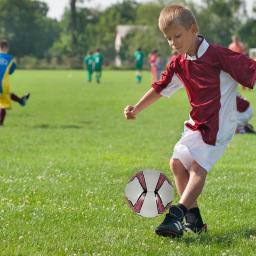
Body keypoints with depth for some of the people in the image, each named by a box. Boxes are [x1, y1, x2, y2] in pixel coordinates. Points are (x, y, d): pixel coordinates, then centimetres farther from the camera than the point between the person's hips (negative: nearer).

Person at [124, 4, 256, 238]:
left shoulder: (219, 56, -17)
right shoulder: (178, 64, 5)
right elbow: (161, 88, 18)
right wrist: (137, 108, 13)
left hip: (219, 123, -8)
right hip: (197, 122, 8)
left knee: (198, 166, -21)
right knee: (178, 163, 4)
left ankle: (177, 215, -31)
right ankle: (193, 219, 11)